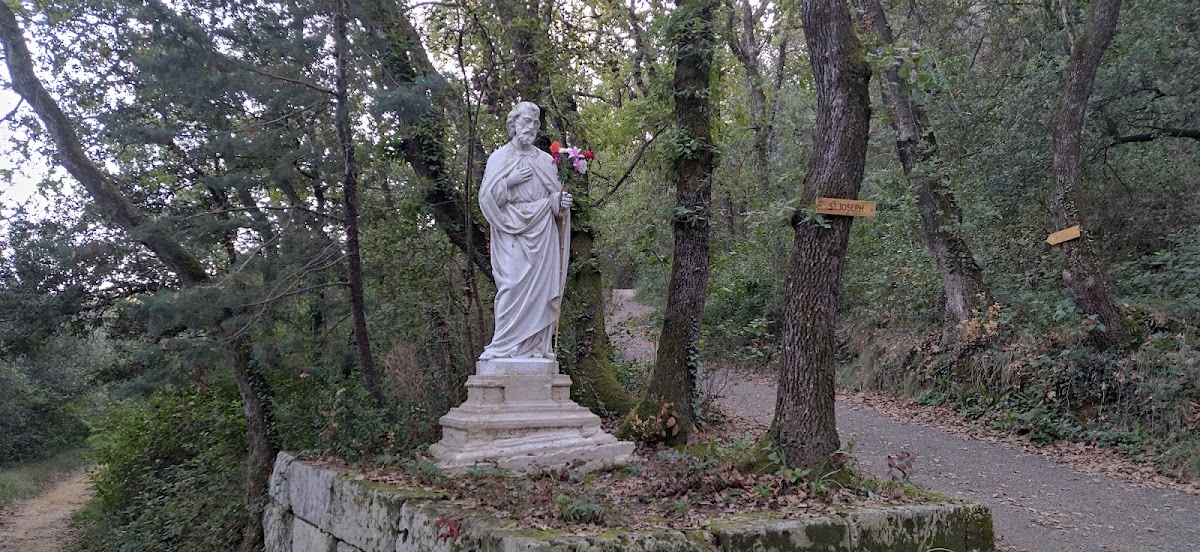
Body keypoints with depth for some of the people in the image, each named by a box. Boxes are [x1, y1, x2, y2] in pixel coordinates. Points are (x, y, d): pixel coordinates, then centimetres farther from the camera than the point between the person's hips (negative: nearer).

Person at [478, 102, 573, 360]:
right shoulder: (498, 158, 7)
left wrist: (562, 202, -11)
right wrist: (508, 181, -11)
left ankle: (538, 346, 0)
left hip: (541, 232, 2)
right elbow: (486, 197, 2)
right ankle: (503, 345, -8)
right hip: (511, 232, -2)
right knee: (512, 285, -11)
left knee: (540, 285, -3)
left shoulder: (546, 160, 13)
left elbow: (554, 198, 11)